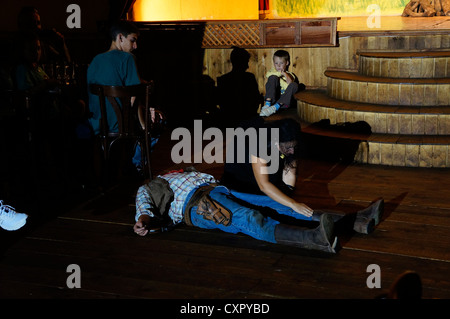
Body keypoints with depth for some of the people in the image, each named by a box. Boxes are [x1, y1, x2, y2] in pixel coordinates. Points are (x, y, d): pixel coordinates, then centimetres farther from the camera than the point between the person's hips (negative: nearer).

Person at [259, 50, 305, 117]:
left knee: (294, 85, -23)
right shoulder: (273, 72, 16)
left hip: (284, 102, 0)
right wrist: (279, 74, -17)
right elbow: (268, 74, -11)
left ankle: (275, 107, -34)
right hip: (272, 98, 0)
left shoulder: (290, 76, 13)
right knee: (273, 77, -16)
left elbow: (288, 88, -6)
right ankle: (267, 104, -34)